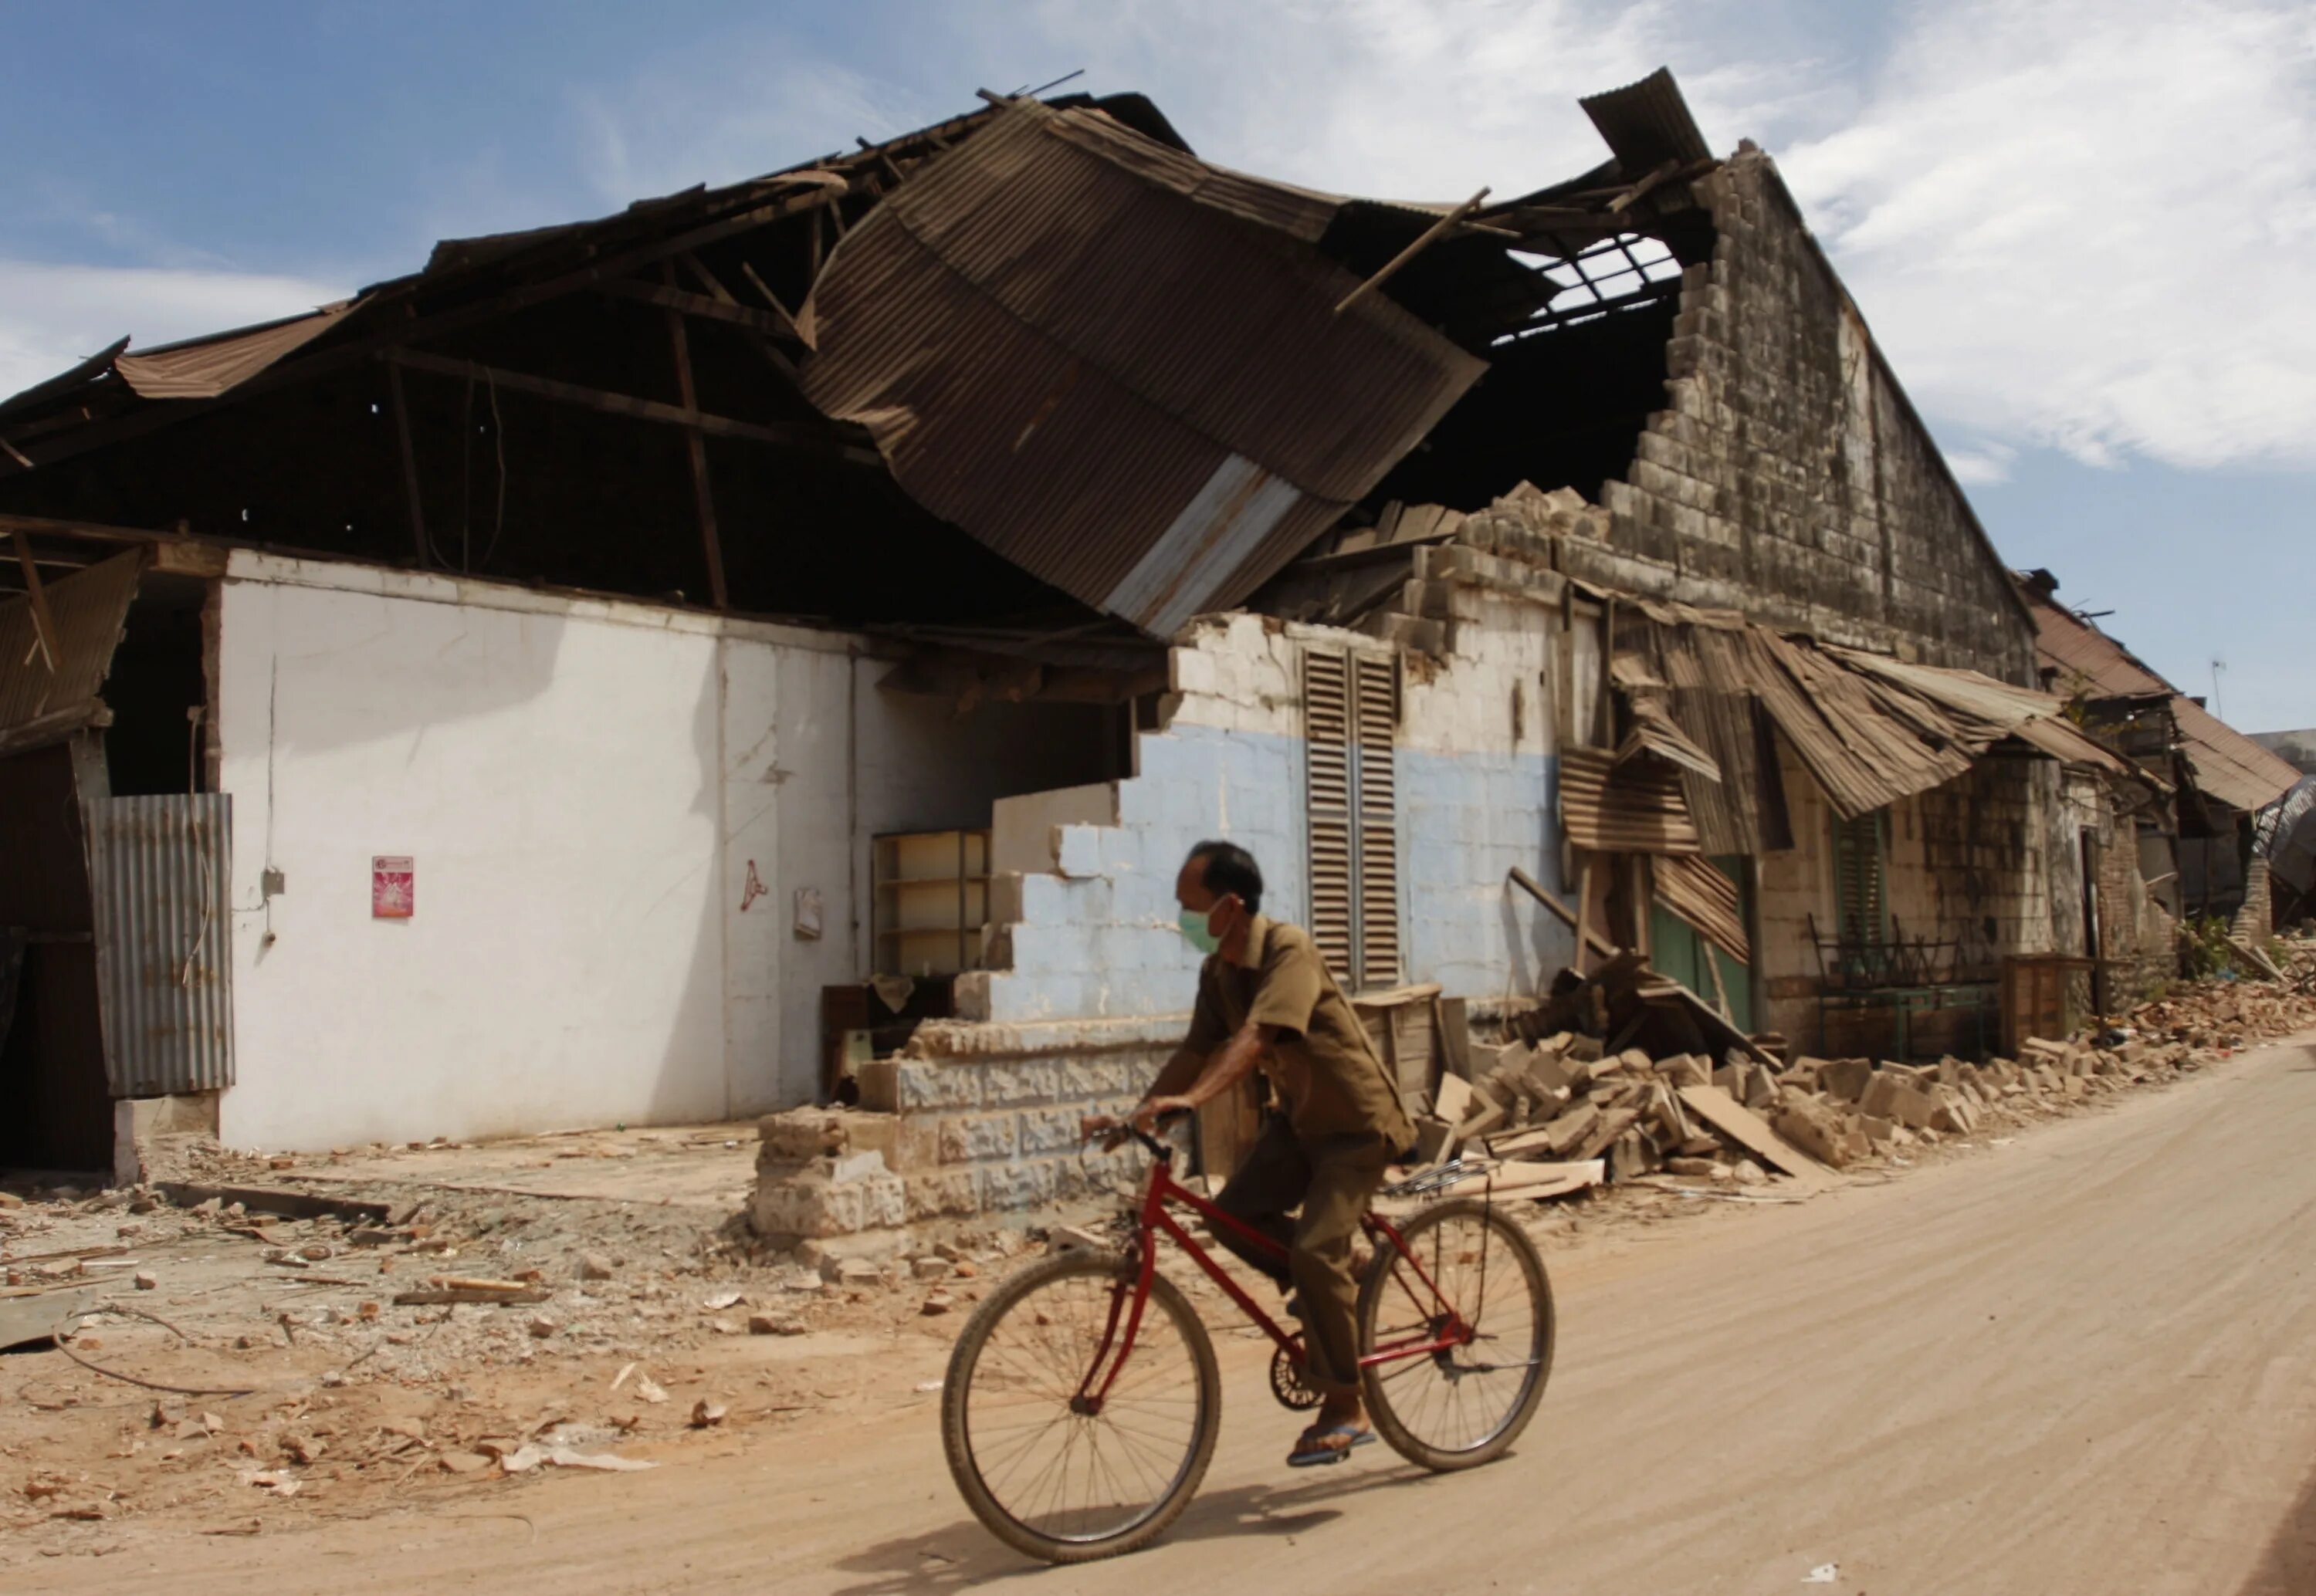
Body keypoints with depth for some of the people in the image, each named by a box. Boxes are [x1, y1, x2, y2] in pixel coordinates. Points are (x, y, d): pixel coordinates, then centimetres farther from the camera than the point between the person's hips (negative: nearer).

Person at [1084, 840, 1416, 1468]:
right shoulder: (1217, 971, -1)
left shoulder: (1289, 949, -26)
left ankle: (1343, 1410, -3)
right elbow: (1196, 1050, 0)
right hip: (1301, 1115, 8)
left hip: (1357, 1119, -8)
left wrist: (1189, 1100, -50)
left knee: (1316, 1251, -17)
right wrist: (1132, 1114, -10)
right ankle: (1329, 1290, 18)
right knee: (1234, 1214, -7)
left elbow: (1256, 1036, -39)